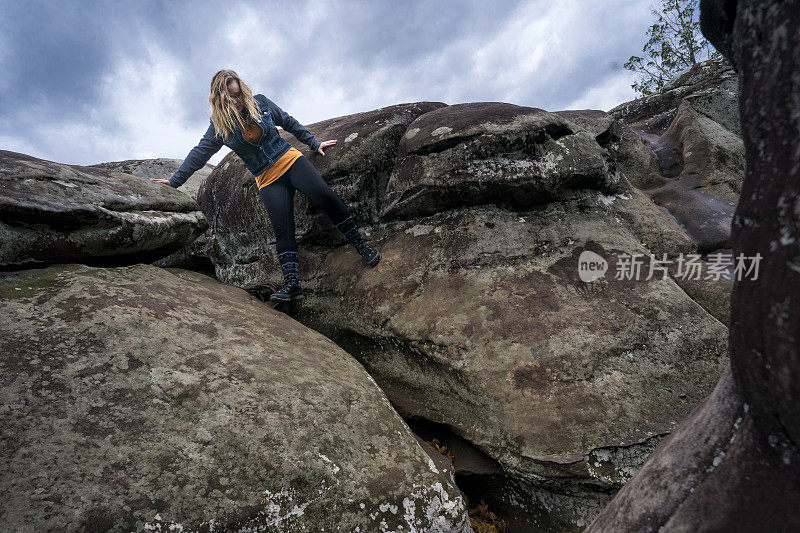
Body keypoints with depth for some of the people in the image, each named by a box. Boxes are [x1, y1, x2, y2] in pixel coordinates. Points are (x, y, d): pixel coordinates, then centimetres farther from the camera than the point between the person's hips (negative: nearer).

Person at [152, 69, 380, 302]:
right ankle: (291, 283, -14)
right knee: (283, 230, -14)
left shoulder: (259, 102, 4)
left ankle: (363, 247, -12)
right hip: (268, 180, 0)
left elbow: (289, 122, 15)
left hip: (291, 160, 1)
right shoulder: (219, 126, 2)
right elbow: (199, 154, 7)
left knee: (327, 198, -19)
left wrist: (314, 143, 15)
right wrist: (174, 180, 7)